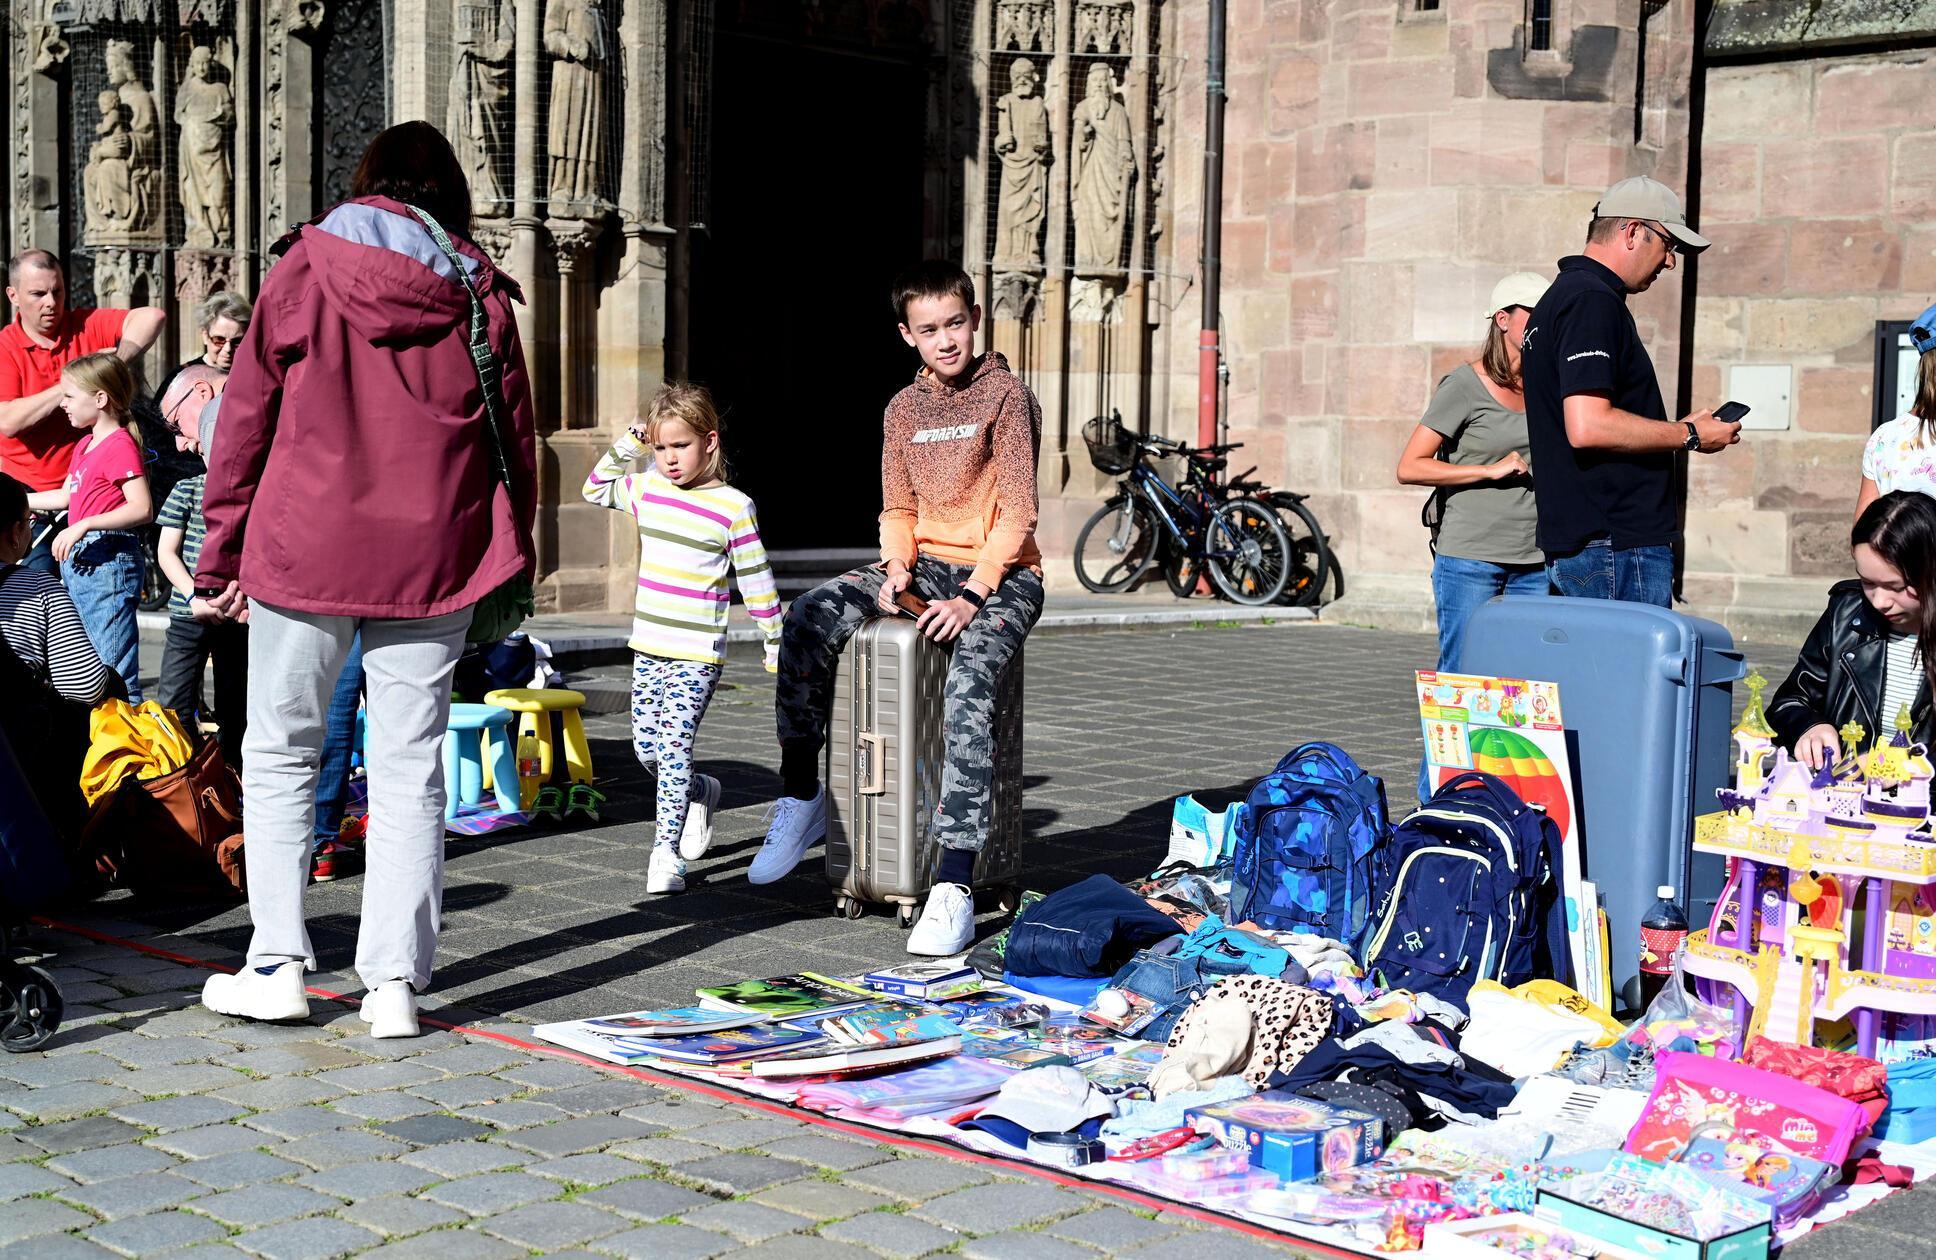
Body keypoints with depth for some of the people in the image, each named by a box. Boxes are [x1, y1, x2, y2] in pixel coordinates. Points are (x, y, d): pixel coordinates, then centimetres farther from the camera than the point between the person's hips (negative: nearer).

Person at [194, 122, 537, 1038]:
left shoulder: (305, 267, 1)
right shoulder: (478, 291, 4)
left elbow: (247, 414, 2)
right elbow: (515, 433, 7)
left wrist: (221, 558, 7)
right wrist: (511, 557, 16)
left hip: (306, 548, -1)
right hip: (432, 557, 1)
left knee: (280, 754, 12)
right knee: (410, 768, 5)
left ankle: (277, 963, 9)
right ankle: (395, 981, 3)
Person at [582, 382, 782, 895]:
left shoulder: (732, 507, -8)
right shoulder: (647, 490, 6)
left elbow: (756, 580, -2)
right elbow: (595, 489, 23)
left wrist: (776, 642, 2)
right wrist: (624, 447, 9)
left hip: (697, 654, -6)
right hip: (648, 646, 6)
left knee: (674, 749, -10)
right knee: (646, 749, 10)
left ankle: (666, 851, -4)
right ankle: (701, 794, 36)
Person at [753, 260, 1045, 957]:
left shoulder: (1006, 394, -5)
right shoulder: (904, 409, 12)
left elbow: (1016, 514, -11)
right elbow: (898, 509, 14)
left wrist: (972, 596, -21)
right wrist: (898, 566, -8)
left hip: (1001, 572, -5)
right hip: (926, 562, 5)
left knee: (969, 680, -34)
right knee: (808, 620, -20)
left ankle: (954, 890, -38)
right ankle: (801, 800, -6)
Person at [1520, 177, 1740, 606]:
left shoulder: (1559, 297, 20)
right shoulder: (1593, 301, -13)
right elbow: (1588, 427, -23)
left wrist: (1673, 430, 20)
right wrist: (1689, 435, -12)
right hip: (1619, 545, -11)